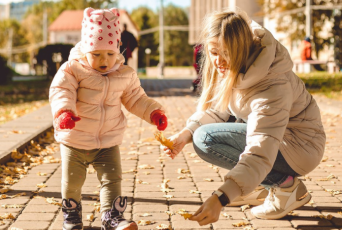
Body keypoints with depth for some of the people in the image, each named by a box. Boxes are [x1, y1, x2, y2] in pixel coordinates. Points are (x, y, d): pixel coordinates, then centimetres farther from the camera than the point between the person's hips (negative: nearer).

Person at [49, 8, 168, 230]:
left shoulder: (125, 75, -1)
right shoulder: (73, 69, -12)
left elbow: (136, 98, 11)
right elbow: (61, 91, -23)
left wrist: (154, 112, -3)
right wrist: (64, 111, -43)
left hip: (108, 142, 2)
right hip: (75, 140, -1)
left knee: (112, 179, -4)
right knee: (72, 181, 12)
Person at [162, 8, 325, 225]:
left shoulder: (272, 87, -33)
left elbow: (260, 154, -40)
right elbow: (216, 110, 1)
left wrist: (219, 199, -50)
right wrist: (186, 133, -18)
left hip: (299, 147, -9)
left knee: (205, 138, -20)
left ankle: (285, 184, -11)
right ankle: (261, 186, 6)